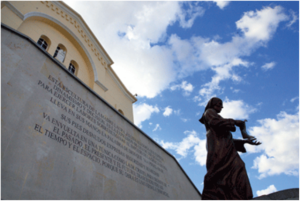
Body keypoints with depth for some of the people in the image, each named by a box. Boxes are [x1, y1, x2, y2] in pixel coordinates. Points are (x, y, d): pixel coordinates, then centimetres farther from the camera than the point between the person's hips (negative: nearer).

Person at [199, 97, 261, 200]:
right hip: (218, 148, -8)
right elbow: (219, 122, -9)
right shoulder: (209, 112, 13)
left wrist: (246, 141, 24)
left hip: (225, 149, 8)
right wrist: (235, 122, 7)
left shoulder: (216, 120, 38)